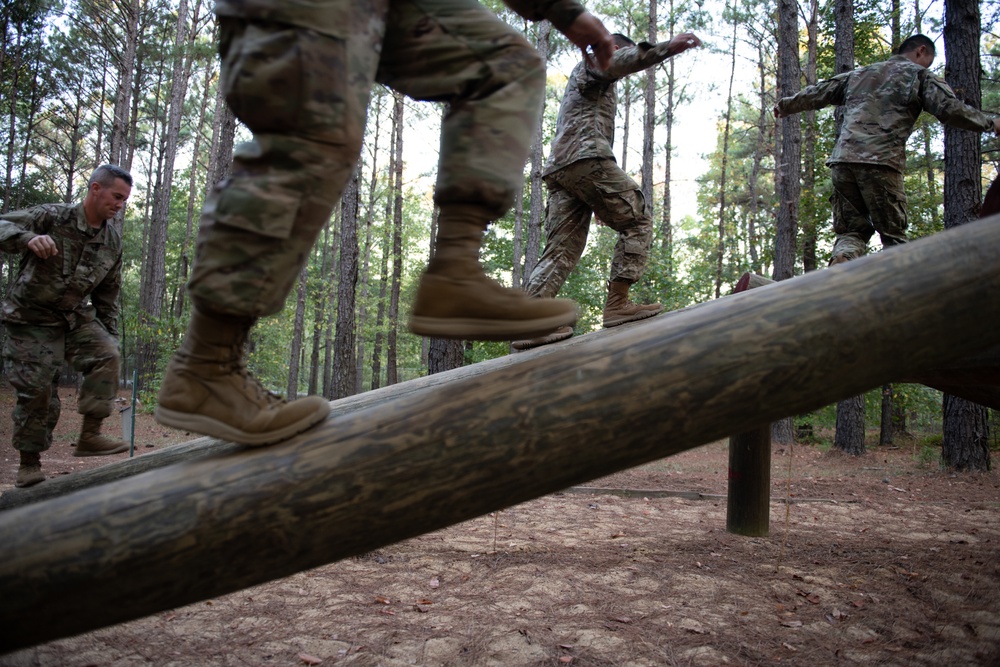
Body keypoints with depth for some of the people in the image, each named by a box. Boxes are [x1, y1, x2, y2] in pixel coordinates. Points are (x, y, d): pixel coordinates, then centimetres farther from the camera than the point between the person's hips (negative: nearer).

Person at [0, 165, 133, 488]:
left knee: (106, 356, -19)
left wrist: (109, 335, 12)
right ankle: (29, 461, 8)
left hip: (75, 315, 5)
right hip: (32, 318, -5)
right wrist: (28, 238, -43)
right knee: (36, 388, -7)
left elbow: (107, 292, 12)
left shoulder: (113, 240, 2)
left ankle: (90, 435, -15)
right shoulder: (52, 217, -13)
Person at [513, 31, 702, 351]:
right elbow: (622, 61, -11)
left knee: (561, 249, -2)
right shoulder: (592, 62, 13)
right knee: (637, 224, -5)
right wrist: (667, 47, -21)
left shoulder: (577, 85, 40)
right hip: (587, 157, -9)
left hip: (558, 167, 9)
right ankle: (617, 304, -15)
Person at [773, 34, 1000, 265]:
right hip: (881, 162, -4)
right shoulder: (919, 75, 12)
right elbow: (950, 109, 1)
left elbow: (819, 93, 31)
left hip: (841, 160, 5)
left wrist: (786, 105, 44)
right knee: (893, 234, 3)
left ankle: (840, 264, -20)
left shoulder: (860, 73, 27)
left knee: (851, 230, 8)